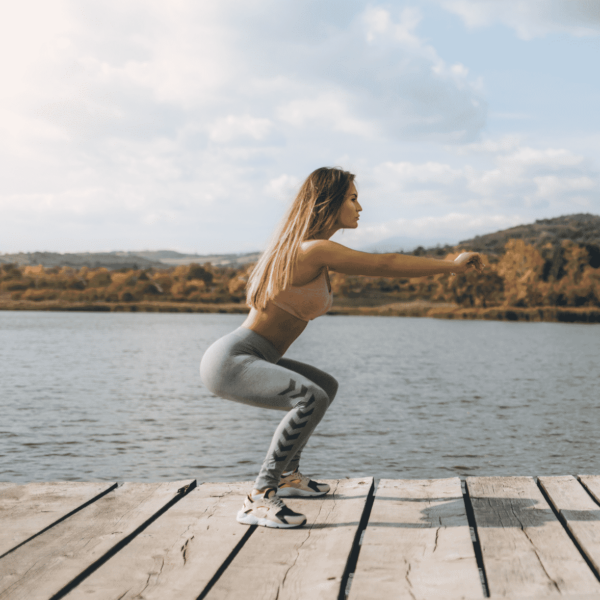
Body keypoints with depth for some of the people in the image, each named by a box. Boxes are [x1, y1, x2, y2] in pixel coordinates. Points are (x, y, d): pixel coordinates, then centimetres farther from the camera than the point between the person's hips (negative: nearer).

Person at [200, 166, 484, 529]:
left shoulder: (304, 247, 12)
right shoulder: (313, 248, -18)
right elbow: (384, 265, -20)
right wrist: (453, 266, -14)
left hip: (250, 360, 11)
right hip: (231, 361, -11)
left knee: (327, 386, 26)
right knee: (311, 399, -32)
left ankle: (287, 475, 35)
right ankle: (259, 500, -23)